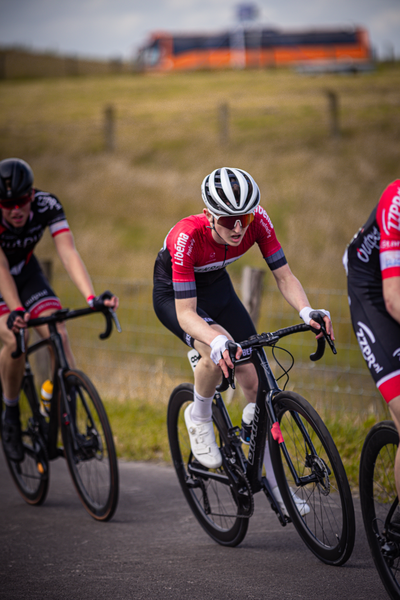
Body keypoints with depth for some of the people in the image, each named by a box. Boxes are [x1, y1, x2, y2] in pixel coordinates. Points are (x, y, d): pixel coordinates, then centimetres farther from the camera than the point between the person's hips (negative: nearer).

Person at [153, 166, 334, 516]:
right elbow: (186, 313, -39)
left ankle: (277, 486, 4)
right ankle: (199, 417, -5)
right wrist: (216, 340, -58)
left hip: (216, 287, 5)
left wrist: (306, 311, -42)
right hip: (173, 295, -4)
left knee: (256, 380, -5)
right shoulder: (187, 237, -39)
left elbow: (284, 277, -22)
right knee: (220, 349, -36)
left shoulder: (257, 222, -28)